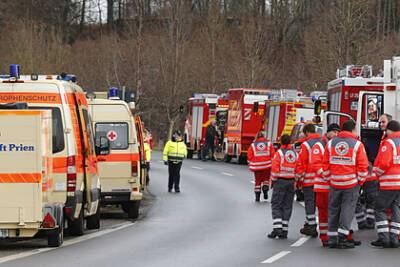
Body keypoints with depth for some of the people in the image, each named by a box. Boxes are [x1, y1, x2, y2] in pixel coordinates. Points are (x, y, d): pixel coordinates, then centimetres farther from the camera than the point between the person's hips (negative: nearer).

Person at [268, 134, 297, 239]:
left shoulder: (279, 153, -8)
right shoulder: (295, 154, 6)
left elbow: (275, 168, -12)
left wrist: (273, 180, 0)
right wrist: (296, 181, 14)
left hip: (280, 181, -4)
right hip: (291, 182, 4)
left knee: (276, 206, 0)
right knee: (287, 206, 9)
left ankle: (277, 228, -13)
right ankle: (284, 231, 8)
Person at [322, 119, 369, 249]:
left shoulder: (331, 143, 5)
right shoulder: (357, 144, -5)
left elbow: (325, 164, 6)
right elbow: (363, 165, -8)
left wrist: (328, 178, 15)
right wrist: (360, 181, 4)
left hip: (335, 182, 3)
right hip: (351, 183, -3)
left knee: (333, 209, 11)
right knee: (348, 209, 2)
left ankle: (332, 238, 13)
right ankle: (342, 236, -8)